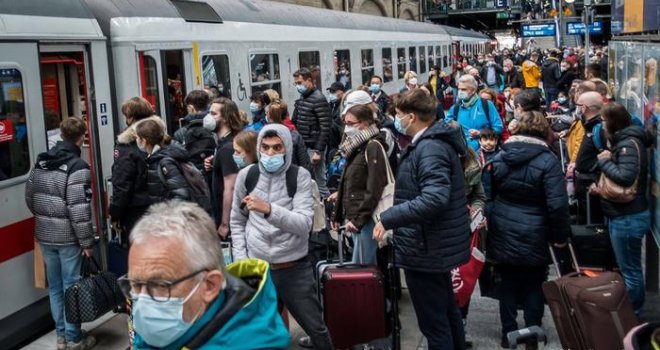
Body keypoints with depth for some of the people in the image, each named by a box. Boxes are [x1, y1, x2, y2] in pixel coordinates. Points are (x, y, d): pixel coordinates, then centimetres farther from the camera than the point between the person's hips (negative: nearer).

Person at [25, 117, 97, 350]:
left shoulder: (41, 162, 6)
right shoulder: (77, 167, -17)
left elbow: (29, 197, 12)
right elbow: (79, 210, -20)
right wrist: (87, 242, -14)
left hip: (44, 236, 7)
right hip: (68, 238, -6)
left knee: (55, 287, 15)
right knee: (71, 287, 5)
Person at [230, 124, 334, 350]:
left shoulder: (300, 176, -7)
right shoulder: (246, 175, 0)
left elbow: (304, 225, -20)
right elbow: (237, 222, 11)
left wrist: (268, 209, -33)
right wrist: (241, 260, 2)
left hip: (295, 269, -1)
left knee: (316, 329, 10)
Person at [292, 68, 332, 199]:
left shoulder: (318, 99, -12)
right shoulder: (301, 98, 12)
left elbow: (325, 128, -17)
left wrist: (318, 151, -20)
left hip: (314, 147, -8)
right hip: (302, 146, 8)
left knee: (319, 182, -3)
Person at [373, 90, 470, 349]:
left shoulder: (430, 148, -22)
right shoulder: (436, 141, 11)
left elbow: (434, 198, -36)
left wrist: (389, 218, -30)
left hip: (426, 248, -11)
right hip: (437, 244, 11)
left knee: (433, 321, 1)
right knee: (446, 310, 25)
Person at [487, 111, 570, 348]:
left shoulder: (499, 157, 2)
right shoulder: (548, 161, -14)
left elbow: (490, 194, 10)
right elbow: (557, 204, -18)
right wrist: (560, 235, -7)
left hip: (503, 233, 4)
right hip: (534, 237, -4)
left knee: (508, 283, 14)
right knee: (534, 284, 12)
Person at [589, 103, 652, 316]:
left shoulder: (629, 144, -18)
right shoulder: (622, 141, 14)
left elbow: (626, 177, -30)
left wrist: (604, 161, -17)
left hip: (628, 219, -11)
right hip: (623, 216, 11)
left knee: (630, 270, 0)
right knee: (629, 267, 20)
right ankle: (633, 310, 32)